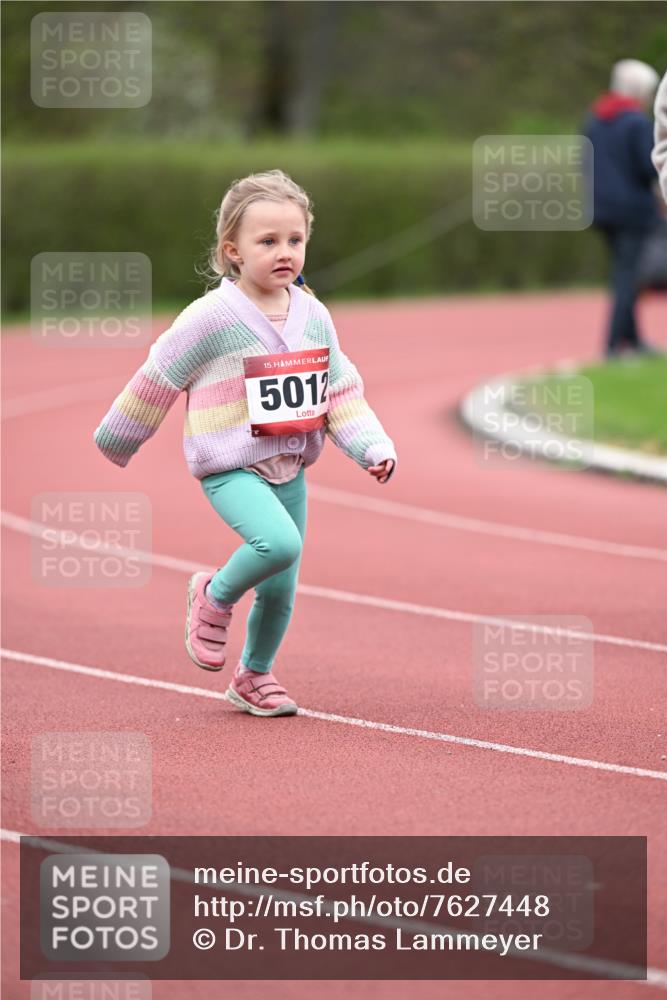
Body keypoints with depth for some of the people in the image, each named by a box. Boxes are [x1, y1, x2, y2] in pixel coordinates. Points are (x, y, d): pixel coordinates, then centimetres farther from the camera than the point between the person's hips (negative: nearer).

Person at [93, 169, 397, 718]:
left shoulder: (314, 317, 4)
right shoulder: (211, 318, -13)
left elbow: (341, 391, 11)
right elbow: (156, 381, -3)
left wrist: (373, 446, -3)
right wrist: (119, 440, 6)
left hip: (289, 470, 6)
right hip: (230, 468, -6)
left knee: (280, 588, 8)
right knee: (280, 542, -29)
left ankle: (255, 676, 33)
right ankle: (215, 597, 0)